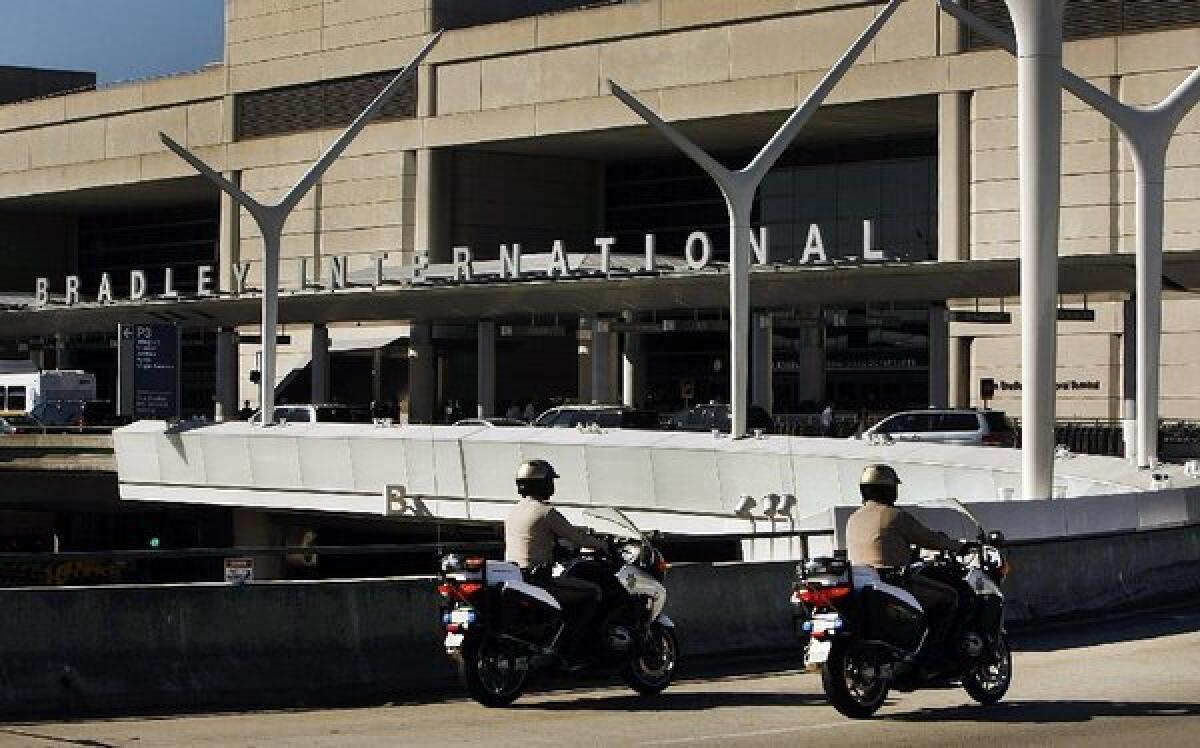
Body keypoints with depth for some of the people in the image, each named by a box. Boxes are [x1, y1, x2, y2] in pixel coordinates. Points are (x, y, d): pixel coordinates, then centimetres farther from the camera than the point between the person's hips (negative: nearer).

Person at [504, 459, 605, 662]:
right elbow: (576, 538, -9)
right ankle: (573, 649, -5)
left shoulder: (512, 513, 14)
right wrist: (602, 544, 11)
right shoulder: (546, 512, -12)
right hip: (537, 581, -9)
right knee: (593, 592, -1)